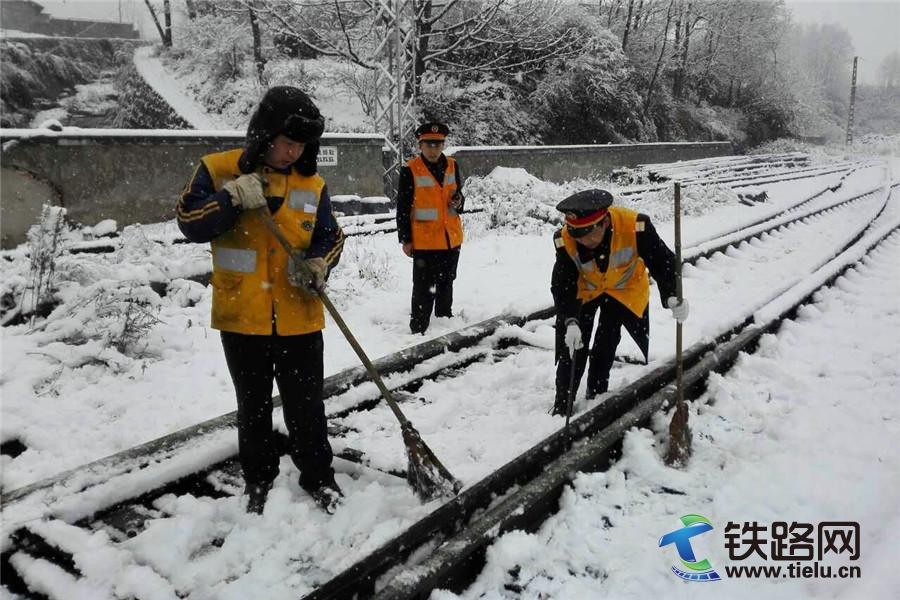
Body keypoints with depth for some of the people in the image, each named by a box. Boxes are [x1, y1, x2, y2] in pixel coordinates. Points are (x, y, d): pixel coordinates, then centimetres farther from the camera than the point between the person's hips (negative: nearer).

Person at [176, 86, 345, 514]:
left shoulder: (312, 185, 3)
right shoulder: (217, 170, -3)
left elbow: (330, 236, 7)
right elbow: (190, 223, -9)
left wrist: (318, 265, -13)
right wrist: (233, 199, -23)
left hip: (299, 318, 1)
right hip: (242, 317, -1)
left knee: (306, 405, 9)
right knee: (253, 406, 16)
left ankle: (317, 476, 29)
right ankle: (258, 479, 34)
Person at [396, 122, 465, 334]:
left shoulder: (452, 166, 7)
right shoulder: (410, 170, -8)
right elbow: (403, 207, -6)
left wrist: (458, 203, -6)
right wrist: (405, 239, -7)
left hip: (451, 238, 5)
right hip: (424, 241, -5)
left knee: (446, 285, 19)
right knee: (424, 290, -3)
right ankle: (419, 328, 6)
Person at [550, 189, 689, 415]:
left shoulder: (635, 227, -36)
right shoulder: (565, 240, -31)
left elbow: (662, 261, -25)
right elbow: (562, 286, -26)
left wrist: (671, 296, -41)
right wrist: (570, 321, -40)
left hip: (626, 289, 0)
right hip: (584, 289, 1)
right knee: (572, 346, -1)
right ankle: (562, 406, 12)